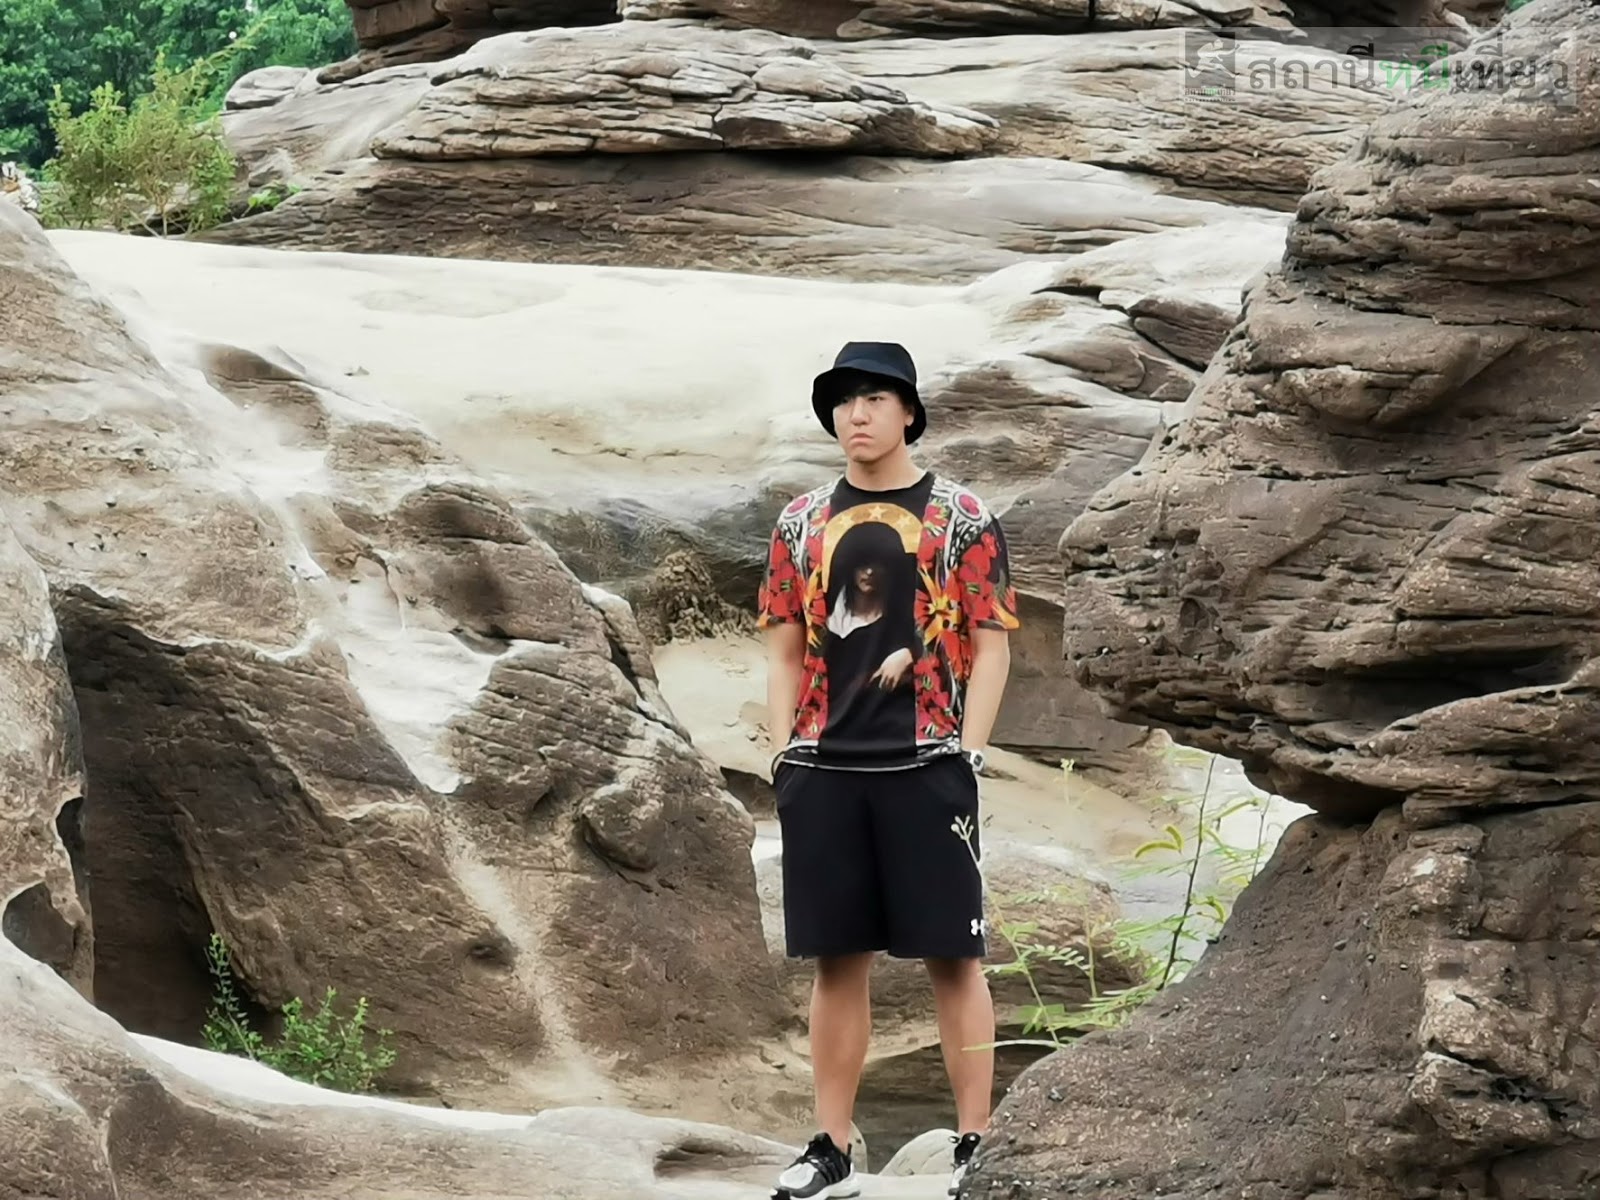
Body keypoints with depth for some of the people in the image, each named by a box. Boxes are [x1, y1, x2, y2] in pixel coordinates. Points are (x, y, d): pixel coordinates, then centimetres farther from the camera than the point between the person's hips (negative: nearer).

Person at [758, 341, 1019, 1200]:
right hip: (824, 771, 3)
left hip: (926, 766, -3)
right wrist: (783, 756, 4)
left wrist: (967, 755, -8)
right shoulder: (801, 524, 12)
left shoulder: (961, 518, 2)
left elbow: (992, 645, 0)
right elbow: (785, 651, 14)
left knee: (952, 955, -2)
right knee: (837, 958, 6)